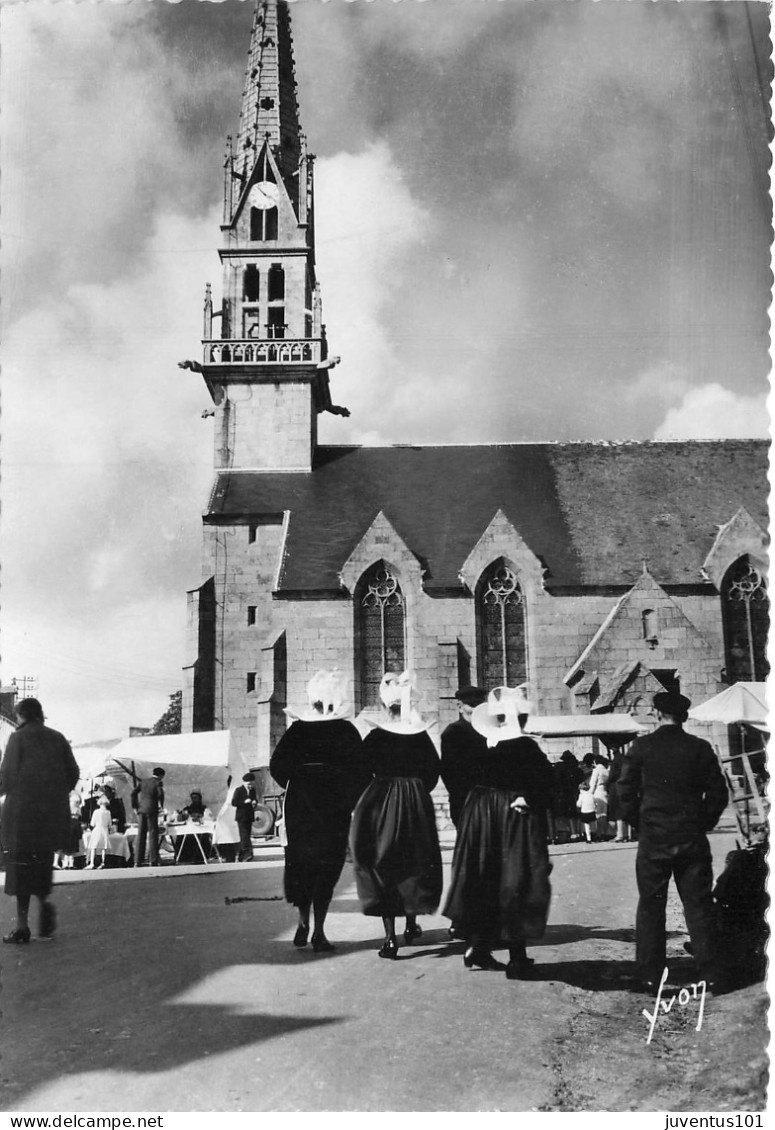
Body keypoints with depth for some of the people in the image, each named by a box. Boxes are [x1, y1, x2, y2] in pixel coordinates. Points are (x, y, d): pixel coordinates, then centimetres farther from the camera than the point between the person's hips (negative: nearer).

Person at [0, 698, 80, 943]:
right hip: (54, 811, 4)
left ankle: (22, 926, 1)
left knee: (20, 863, 3)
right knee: (43, 861, 19)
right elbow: (73, 773, 6)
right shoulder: (58, 738, 9)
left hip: (23, 809, -4)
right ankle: (44, 900, -4)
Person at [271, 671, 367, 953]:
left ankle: (303, 921, 11)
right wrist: (355, 801, 5)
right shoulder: (346, 731, -5)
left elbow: (276, 765, -2)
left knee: (300, 863, 16)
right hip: (334, 807, -2)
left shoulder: (296, 729, 0)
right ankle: (318, 932, 0)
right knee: (327, 866, 3)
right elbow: (358, 771, -7)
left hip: (299, 804, 2)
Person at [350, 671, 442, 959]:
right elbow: (433, 772, 3)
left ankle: (390, 937, -1)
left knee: (381, 870, 4)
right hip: (417, 805, 2)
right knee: (414, 865, 19)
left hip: (380, 804, -2)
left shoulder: (375, 737, -8)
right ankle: (411, 923, 30)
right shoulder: (421, 736, -2)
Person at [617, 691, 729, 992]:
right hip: (692, 840, 1)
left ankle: (650, 977, 10)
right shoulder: (700, 748, -1)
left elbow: (625, 791, -3)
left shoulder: (641, 747, -4)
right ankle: (710, 975, 10)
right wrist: (702, 825, 11)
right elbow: (719, 793, 1)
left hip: (653, 840, -1)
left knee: (650, 907, 8)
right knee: (698, 906, 8)